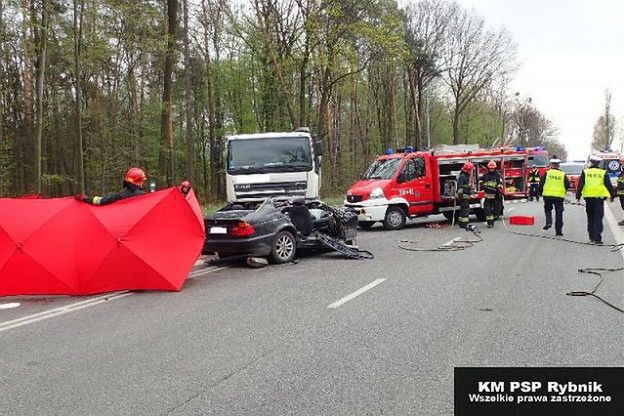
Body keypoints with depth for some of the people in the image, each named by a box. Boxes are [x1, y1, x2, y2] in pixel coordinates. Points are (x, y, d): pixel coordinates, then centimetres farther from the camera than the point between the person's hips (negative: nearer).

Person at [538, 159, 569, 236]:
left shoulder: (547, 173, -1)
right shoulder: (563, 175, 2)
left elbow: (541, 184, -1)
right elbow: (567, 185, 3)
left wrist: (539, 193, 11)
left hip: (548, 195, 0)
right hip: (559, 196, 1)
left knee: (548, 209, 20)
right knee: (559, 213, 7)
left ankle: (549, 222, -6)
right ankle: (558, 230, 8)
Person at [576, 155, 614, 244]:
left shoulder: (585, 172, 0)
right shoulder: (603, 173, 0)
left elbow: (580, 185, -2)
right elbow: (609, 186, 4)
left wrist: (578, 196, 1)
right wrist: (612, 196, 16)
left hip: (588, 198, 1)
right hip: (599, 198, -1)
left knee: (590, 218, 14)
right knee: (598, 218, -1)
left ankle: (592, 237, 19)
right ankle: (597, 238, -10)